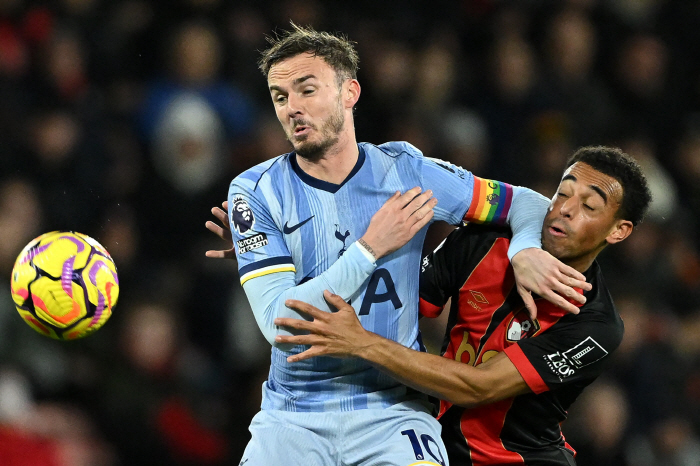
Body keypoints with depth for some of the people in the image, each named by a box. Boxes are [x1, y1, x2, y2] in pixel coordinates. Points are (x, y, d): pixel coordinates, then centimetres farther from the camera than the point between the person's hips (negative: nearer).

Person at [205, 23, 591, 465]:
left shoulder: (407, 171, 2)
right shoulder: (256, 192, -4)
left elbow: (527, 204, 12)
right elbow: (280, 325, -14)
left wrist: (525, 251, -11)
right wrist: (371, 249, -16)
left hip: (392, 410, 0)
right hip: (292, 417, 0)